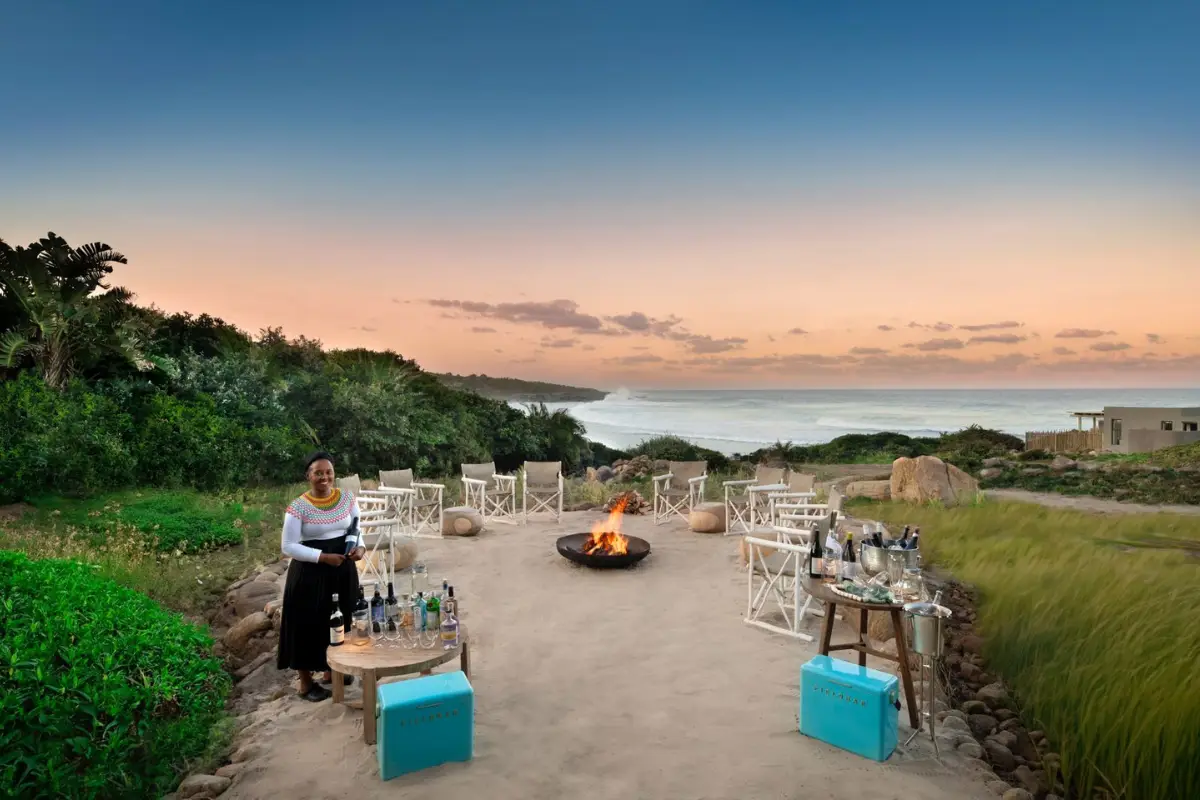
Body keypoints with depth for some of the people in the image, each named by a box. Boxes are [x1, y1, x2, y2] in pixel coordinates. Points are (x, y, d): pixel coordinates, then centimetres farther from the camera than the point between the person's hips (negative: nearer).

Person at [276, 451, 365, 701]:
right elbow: (288, 546, -14)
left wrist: (359, 547, -12)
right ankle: (306, 682, 21)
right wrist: (323, 556, -21)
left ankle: (332, 669, 37)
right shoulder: (298, 507, -14)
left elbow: (356, 530, 10)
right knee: (309, 624, 5)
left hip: (343, 570, 5)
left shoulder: (347, 499, -1)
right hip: (310, 573, -4)